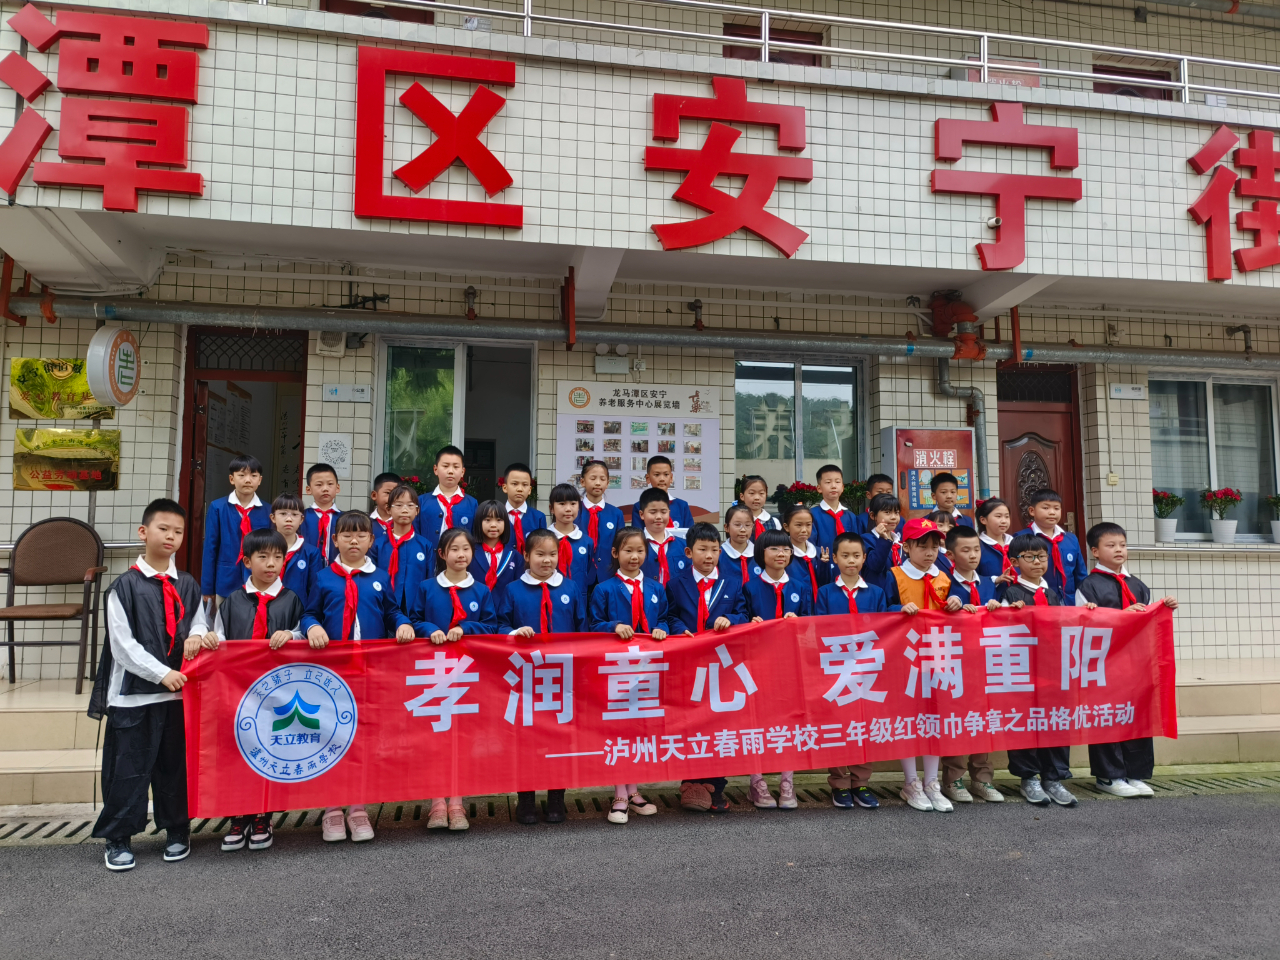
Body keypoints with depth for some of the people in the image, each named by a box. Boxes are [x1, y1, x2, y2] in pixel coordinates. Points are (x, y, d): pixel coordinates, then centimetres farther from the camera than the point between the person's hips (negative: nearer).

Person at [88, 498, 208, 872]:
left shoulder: (188, 585, 8)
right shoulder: (125, 585, -5)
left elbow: (199, 622, 14)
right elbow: (122, 644, -9)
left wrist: (196, 635, -11)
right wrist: (161, 673, -16)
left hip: (179, 690, 4)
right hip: (134, 691, -3)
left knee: (175, 765, 12)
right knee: (129, 767, 2)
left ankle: (177, 831, 26)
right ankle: (118, 838, 17)